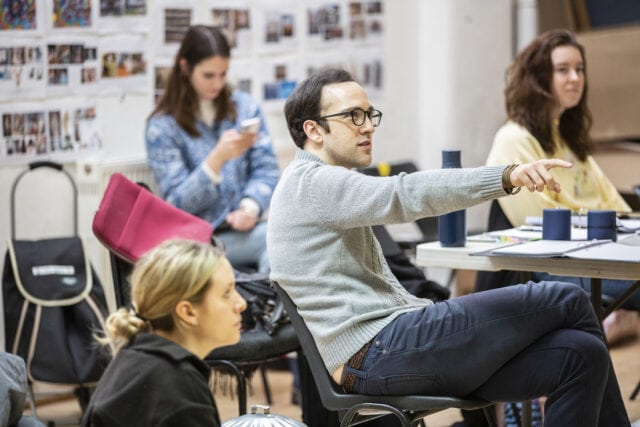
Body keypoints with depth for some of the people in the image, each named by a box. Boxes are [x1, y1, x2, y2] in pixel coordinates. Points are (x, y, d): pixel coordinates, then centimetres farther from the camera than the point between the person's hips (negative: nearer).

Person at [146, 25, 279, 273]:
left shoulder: (245, 106, 11)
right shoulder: (162, 126, 1)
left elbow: (266, 170, 8)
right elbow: (177, 202, -5)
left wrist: (250, 207, -13)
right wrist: (218, 157, -20)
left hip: (241, 230, 4)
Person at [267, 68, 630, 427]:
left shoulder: (331, 193, 26)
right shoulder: (310, 183, -6)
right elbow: (406, 195, -23)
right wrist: (507, 177, -33)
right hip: (376, 349, -10)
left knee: (579, 356, -5)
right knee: (567, 302, -8)